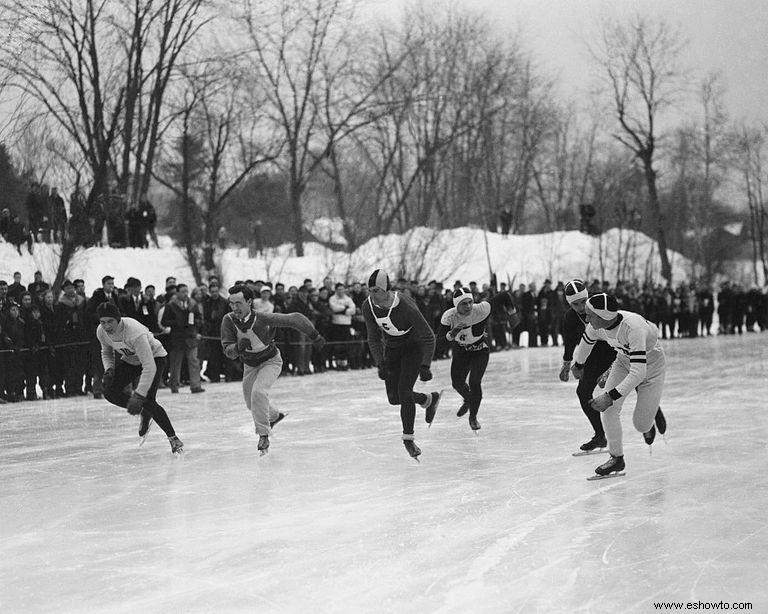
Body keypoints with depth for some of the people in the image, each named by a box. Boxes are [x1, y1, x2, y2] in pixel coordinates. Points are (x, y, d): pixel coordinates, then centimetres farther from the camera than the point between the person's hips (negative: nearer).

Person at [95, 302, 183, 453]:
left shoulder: (135, 333, -40)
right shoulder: (101, 332, -18)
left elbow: (149, 367, -42)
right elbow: (107, 353, 6)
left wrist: (138, 396, -45)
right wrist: (109, 369, -16)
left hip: (154, 357, -7)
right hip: (129, 360, 7)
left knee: (148, 400, -23)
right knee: (110, 392, -12)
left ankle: (173, 438, -11)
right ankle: (144, 413, 11)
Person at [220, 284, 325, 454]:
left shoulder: (263, 319, -34)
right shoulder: (229, 320, -25)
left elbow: (295, 319, -26)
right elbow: (227, 350, -23)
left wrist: (315, 336, -19)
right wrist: (238, 347, -46)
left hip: (270, 361, -5)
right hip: (249, 365, 5)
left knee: (258, 392, -27)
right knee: (251, 403, 16)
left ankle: (263, 434, -13)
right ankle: (274, 416, 47)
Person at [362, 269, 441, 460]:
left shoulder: (406, 307, -33)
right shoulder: (368, 307, -18)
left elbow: (428, 337, -24)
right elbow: (374, 338, -3)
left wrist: (425, 366, -29)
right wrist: (381, 364, -13)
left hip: (413, 346, -5)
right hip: (391, 349, 5)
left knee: (404, 392, -18)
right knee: (394, 398, 1)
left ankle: (408, 439, -1)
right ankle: (429, 399, 29)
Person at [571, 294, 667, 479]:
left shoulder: (634, 327, -42)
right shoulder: (596, 325, -22)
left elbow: (638, 372, -44)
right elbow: (586, 342, 4)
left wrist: (610, 396, -46)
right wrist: (578, 365, 22)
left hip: (651, 365, -5)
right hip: (624, 362, 5)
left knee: (641, 424, -4)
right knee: (609, 410, -11)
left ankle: (652, 412, 32)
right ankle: (616, 458, 4)